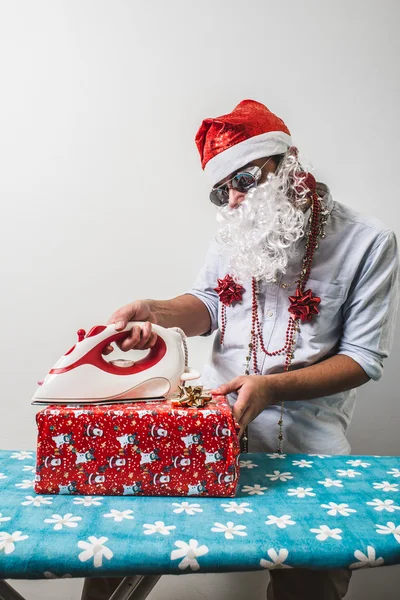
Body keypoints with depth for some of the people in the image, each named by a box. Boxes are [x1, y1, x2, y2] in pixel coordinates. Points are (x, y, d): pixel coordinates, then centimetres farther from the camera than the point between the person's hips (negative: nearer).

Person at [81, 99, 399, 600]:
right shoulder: (235, 233, 12)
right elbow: (206, 306, 5)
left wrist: (273, 388, -21)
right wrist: (154, 312, -19)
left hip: (304, 436, -3)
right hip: (211, 410, 4)